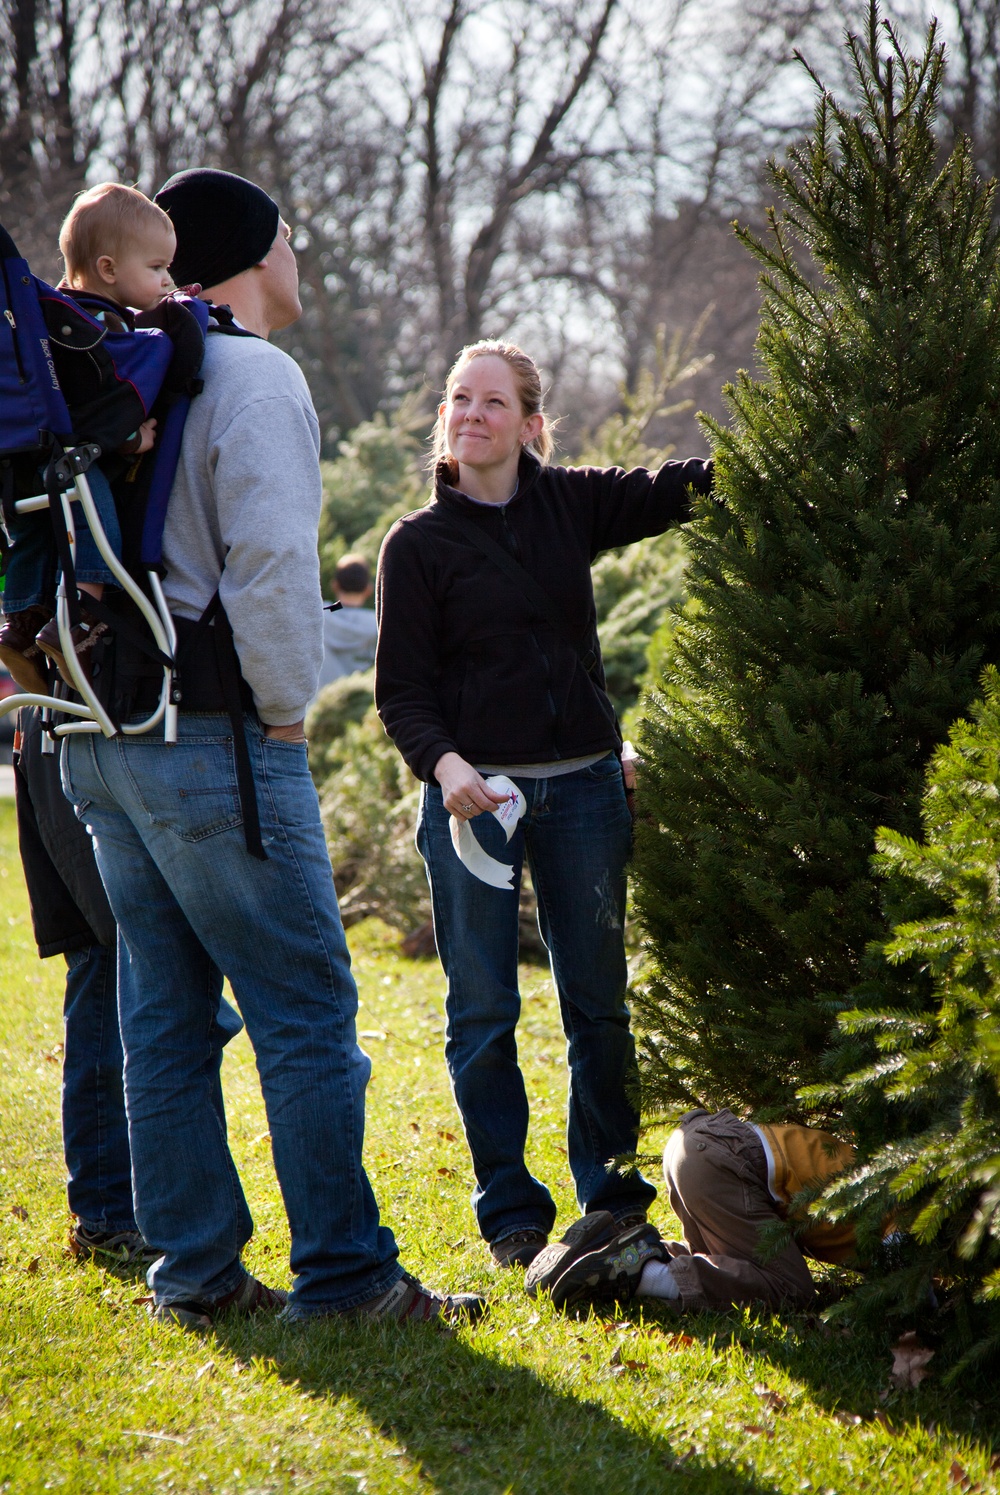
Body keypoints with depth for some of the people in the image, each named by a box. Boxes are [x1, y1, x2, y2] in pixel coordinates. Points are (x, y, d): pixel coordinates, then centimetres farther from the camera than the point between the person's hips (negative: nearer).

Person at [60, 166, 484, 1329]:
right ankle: (344, 1275, -2)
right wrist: (286, 706, -8)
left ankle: (192, 1269, 15)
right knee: (306, 1005, -3)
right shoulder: (254, 378, -10)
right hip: (206, 737, -8)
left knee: (163, 1010, 11)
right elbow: (272, 560, -19)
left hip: (102, 738, 8)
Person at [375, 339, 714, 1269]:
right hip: (471, 791, -3)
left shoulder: (569, 504, 8)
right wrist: (443, 763, -22)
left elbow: (674, 490, 4)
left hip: (582, 786, 3)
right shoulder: (417, 544, -1)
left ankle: (612, 1194, 20)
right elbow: (401, 689, -4)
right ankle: (510, 1211, 11)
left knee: (598, 1002, 8)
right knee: (482, 1014, 1)